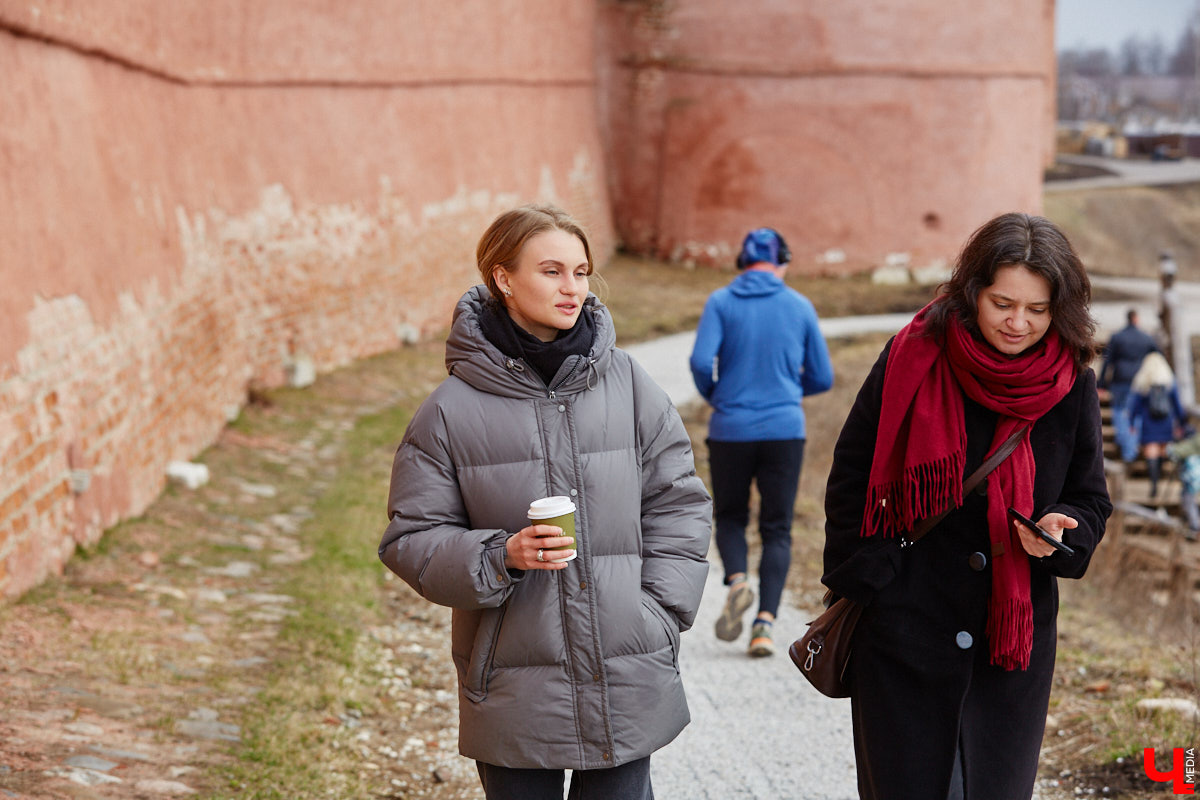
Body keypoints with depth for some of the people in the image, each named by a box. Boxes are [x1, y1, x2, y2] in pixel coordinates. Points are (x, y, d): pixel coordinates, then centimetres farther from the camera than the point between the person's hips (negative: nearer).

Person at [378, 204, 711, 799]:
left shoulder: (628, 383, 2)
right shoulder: (453, 408, -4)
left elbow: (678, 505, 7)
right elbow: (412, 537, -1)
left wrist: (659, 615, -1)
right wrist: (502, 557, -17)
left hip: (627, 683, 2)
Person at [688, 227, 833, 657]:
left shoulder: (721, 302, -1)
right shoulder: (800, 306, 4)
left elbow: (701, 361, -13)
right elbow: (822, 378, 7)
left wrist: (714, 396, 8)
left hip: (730, 431, 0)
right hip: (785, 430, 0)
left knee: (730, 518, 18)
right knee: (776, 529, 7)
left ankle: (737, 580, -10)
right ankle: (765, 621, -8)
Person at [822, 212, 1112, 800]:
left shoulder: (1072, 387, -1)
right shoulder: (913, 360, -7)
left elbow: (1090, 500, 10)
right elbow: (852, 478, 0)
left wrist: (1060, 530, -13)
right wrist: (864, 583, -5)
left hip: (1016, 640, 2)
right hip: (903, 634, -2)